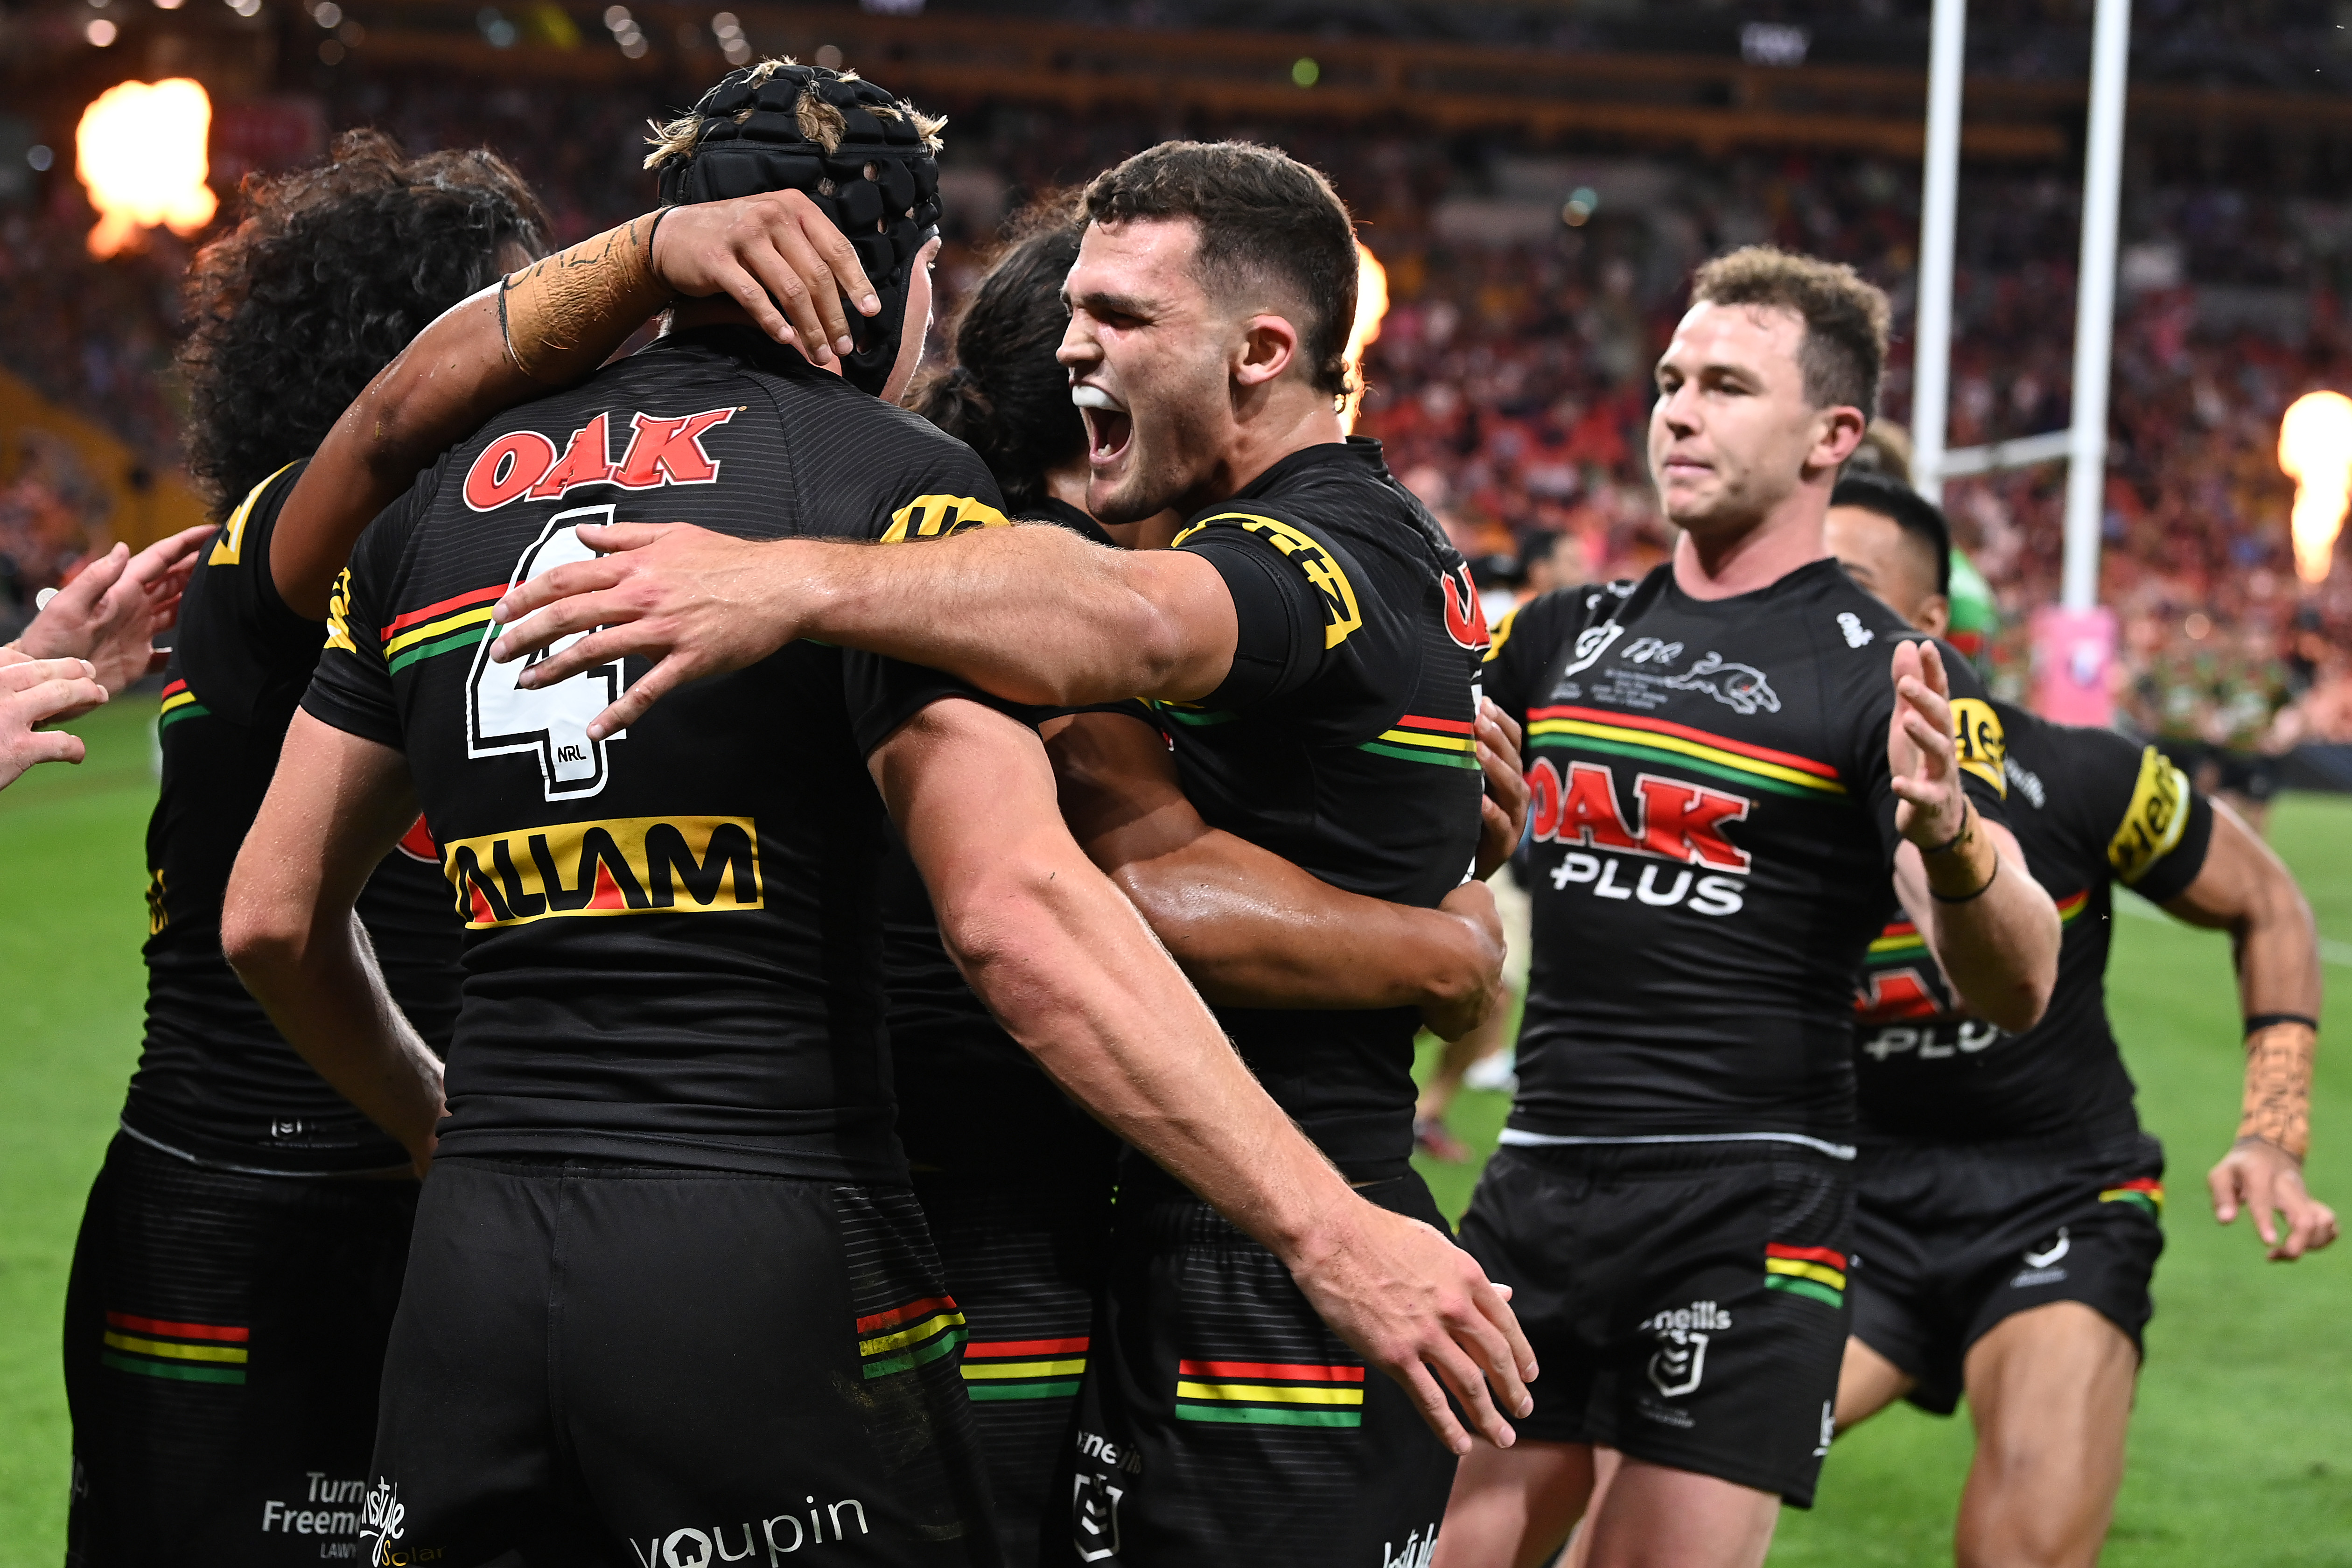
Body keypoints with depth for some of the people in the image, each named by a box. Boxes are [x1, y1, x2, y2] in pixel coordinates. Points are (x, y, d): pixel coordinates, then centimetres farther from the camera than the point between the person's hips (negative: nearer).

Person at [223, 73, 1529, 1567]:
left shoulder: (444, 497, 13)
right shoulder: (892, 480, -5)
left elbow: (274, 916, 16)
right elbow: (1016, 910, -18)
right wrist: (1328, 1226, -18)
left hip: (470, 1271, 6)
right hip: (765, 1268, -5)